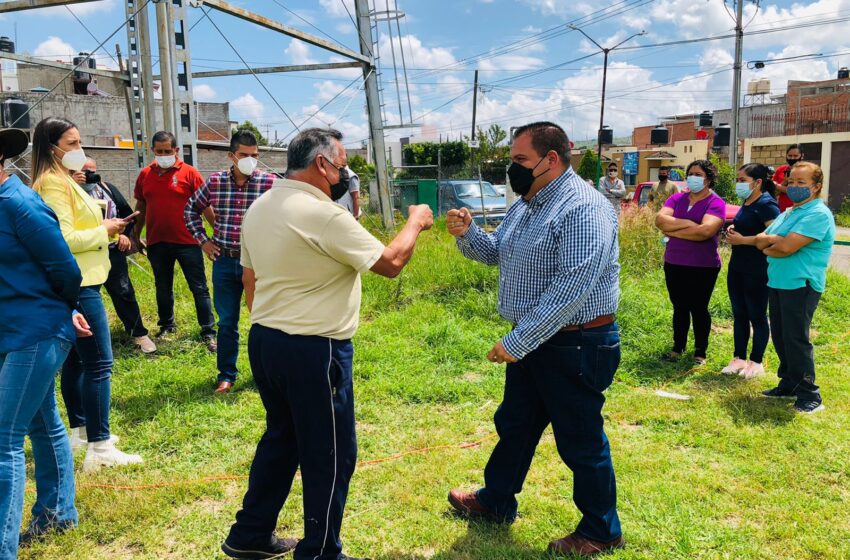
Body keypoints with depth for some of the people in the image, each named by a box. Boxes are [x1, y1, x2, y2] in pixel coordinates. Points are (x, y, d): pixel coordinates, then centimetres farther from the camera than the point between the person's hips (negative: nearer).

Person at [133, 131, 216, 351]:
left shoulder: (189, 173, -4)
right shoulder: (145, 175, 7)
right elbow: (140, 207, 15)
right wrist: (136, 235, 16)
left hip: (187, 241, -4)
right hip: (156, 242, 4)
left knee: (199, 288, 0)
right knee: (163, 289, 18)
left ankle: (208, 332, 7)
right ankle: (167, 326, 35)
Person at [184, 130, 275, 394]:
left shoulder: (270, 182, -8)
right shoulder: (215, 181, 1)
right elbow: (191, 209, 17)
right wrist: (202, 240, 9)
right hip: (224, 262, 2)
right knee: (227, 322, 11)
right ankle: (226, 375, 24)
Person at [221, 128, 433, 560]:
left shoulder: (259, 207, 8)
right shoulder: (323, 213, -20)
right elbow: (390, 263, -14)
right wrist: (415, 223, 2)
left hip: (263, 341, 9)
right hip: (313, 350, -9)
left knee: (280, 437, 22)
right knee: (330, 454, 6)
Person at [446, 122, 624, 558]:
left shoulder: (583, 209, -22)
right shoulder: (526, 205, 9)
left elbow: (571, 289, -28)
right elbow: (495, 252, 21)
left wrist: (517, 342, -26)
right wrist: (467, 234, -2)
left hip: (576, 346, -9)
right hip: (532, 341, 9)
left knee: (581, 442, 5)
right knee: (513, 425, 22)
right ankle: (496, 502, 42)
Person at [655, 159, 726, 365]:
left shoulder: (716, 203, -10)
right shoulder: (676, 198, 5)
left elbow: (706, 231, -26)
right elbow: (660, 219, -11)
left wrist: (673, 231, -16)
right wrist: (688, 223, -19)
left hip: (703, 267, -4)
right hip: (674, 264, 4)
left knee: (699, 309, 7)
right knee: (679, 307, 16)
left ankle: (700, 351, 22)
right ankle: (678, 347, 30)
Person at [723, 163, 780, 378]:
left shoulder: (766, 204, -16)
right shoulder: (746, 203, 12)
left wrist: (742, 240, -21)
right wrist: (733, 229, 6)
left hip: (757, 272, -9)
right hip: (737, 268, 9)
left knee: (757, 317, 3)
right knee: (739, 315, 13)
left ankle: (756, 362, 14)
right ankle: (739, 358, 22)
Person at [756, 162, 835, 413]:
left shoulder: (818, 214, -14)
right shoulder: (787, 213, 16)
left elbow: (787, 247, -23)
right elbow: (760, 240, 10)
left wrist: (768, 248, -3)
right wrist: (774, 239, -11)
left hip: (801, 286, -9)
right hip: (777, 283, 9)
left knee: (796, 340, -6)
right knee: (780, 337, 15)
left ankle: (810, 396, 4)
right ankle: (789, 385, 28)